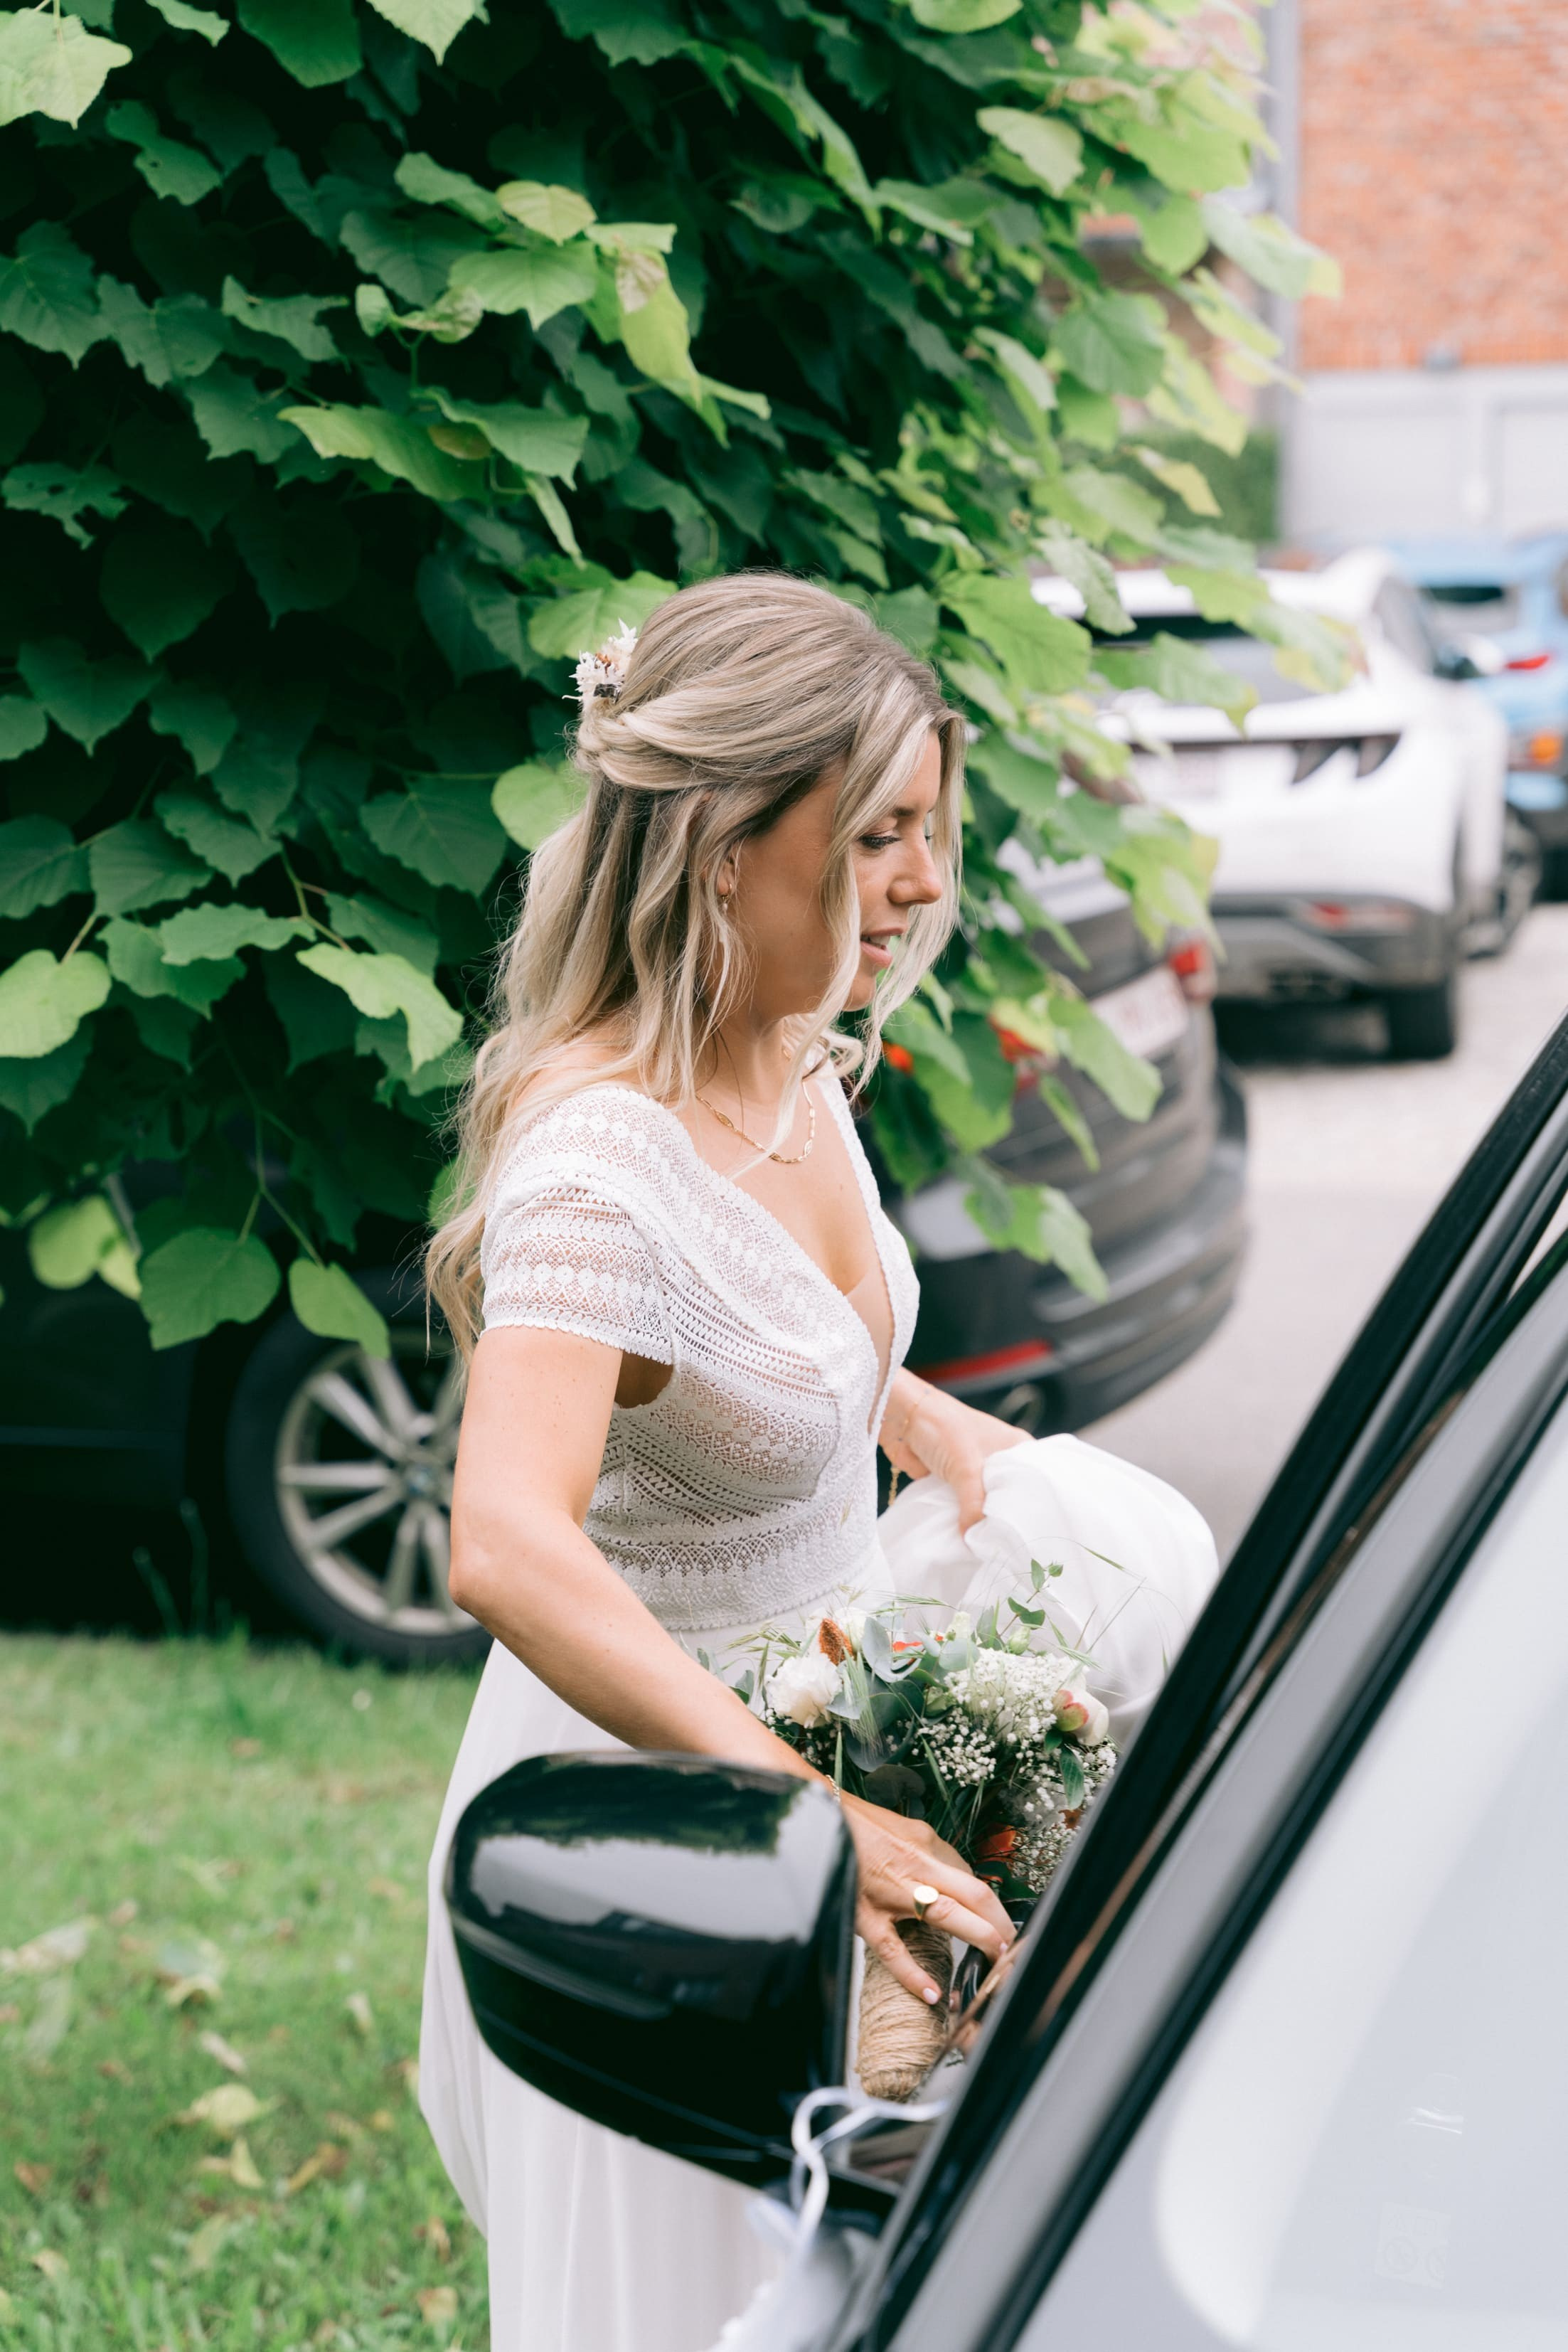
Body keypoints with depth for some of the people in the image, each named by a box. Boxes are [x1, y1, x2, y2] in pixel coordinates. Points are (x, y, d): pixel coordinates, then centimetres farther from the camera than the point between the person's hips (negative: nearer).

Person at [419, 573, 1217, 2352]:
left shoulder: (795, 1052, -3)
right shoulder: (595, 1154, -30)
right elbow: (509, 1552, -44)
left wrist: (914, 1418, 5)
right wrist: (805, 1807, -49)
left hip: (807, 1715, 8)